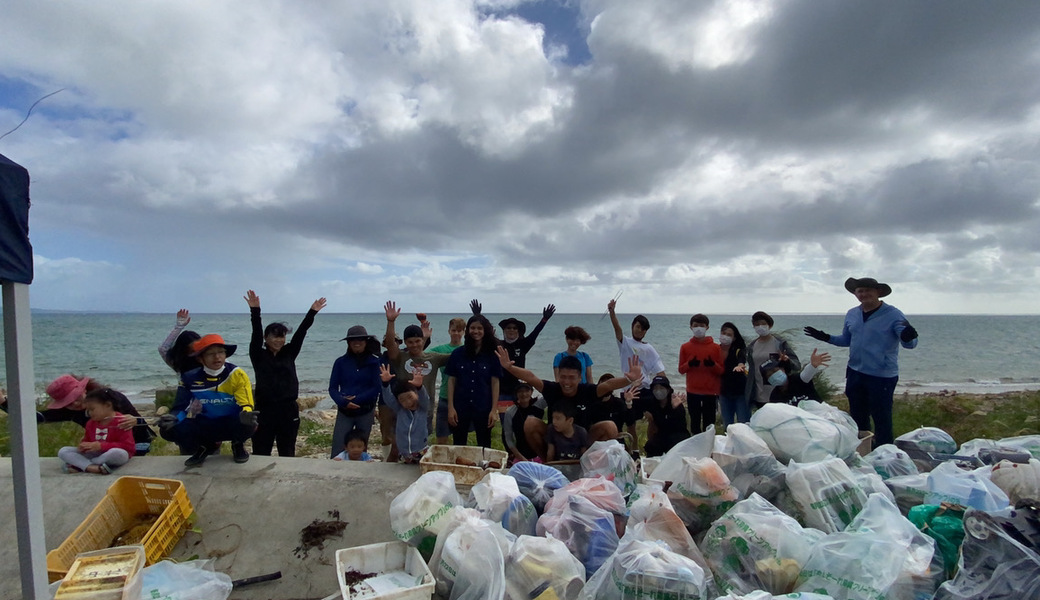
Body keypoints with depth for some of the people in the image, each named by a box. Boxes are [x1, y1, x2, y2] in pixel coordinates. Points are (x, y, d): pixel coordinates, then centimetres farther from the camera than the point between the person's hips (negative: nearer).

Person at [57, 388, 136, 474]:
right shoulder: (91, 423, 10)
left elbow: (128, 447, -19)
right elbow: (86, 441, 19)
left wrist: (101, 446, -22)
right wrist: (84, 446, -7)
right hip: (94, 454, 7)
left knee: (118, 453, -40)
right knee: (63, 451, -6)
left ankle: (80, 465, -20)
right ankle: (91, 467, -28)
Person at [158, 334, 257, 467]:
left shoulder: (237, 375, -13)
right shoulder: (190, 378, -5)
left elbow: (245, 405, -15)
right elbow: (181, 407, -2)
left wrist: (246, 415, -41)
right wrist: (172, 417, -27)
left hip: (230, 424, -3)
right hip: (204, 425, 3)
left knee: (249, 424, -37)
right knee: (168, 430, -22)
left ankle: (238, 445, 3)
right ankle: (204, 446, 8)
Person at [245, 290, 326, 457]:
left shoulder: (289, 354, 7)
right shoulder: (258, 355, 0)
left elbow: (300, 333, 1)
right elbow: (256, 333, -12)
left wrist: (312, 312, -6)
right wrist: (255, 310, -24)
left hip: (289, 411, 3)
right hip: (265, 411, -2)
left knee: (288, 454, 13)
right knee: (261, 455, 3)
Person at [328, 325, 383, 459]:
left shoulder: (374, 362, -4)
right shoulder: (341, 362, 0)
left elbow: (377, 388, -6)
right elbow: (332, 388, 0)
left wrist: (355, 400, -15)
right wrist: (343, 402, -19)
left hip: (366, 411, 0)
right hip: (344, 411, 0)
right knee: (337, 452, -4)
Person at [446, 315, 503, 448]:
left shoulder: (492, 355, -2)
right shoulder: (457, 353, 1)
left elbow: (495, 382, -2)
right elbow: (451, 381, 2)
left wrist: (494, 409, -6)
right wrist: (450, 407, -4)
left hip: (484, 408, -1)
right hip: (460, 407, 1)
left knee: (484, 447, 10)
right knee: (458, 447, 10)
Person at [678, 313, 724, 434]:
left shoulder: (715, 347, 1)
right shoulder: (685, 347, 3)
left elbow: (721, 371, 3)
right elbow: (681, 370, 4)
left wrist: (713, 365, -17)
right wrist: (690, 364, -15)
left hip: (710, 392, -1)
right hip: (692, 392, 1)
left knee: (709, 424, 3)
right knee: (695, 422, 8)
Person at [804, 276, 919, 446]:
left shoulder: (893, 314, -11)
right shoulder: (851, 314, 6)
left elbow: (910, 344, -16)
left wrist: (907, 336, -38)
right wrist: (826, 338, 4)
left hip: (882, 377, -6)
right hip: (855, 374, 6)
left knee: (881, 420, 0)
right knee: (858, 418, 17)